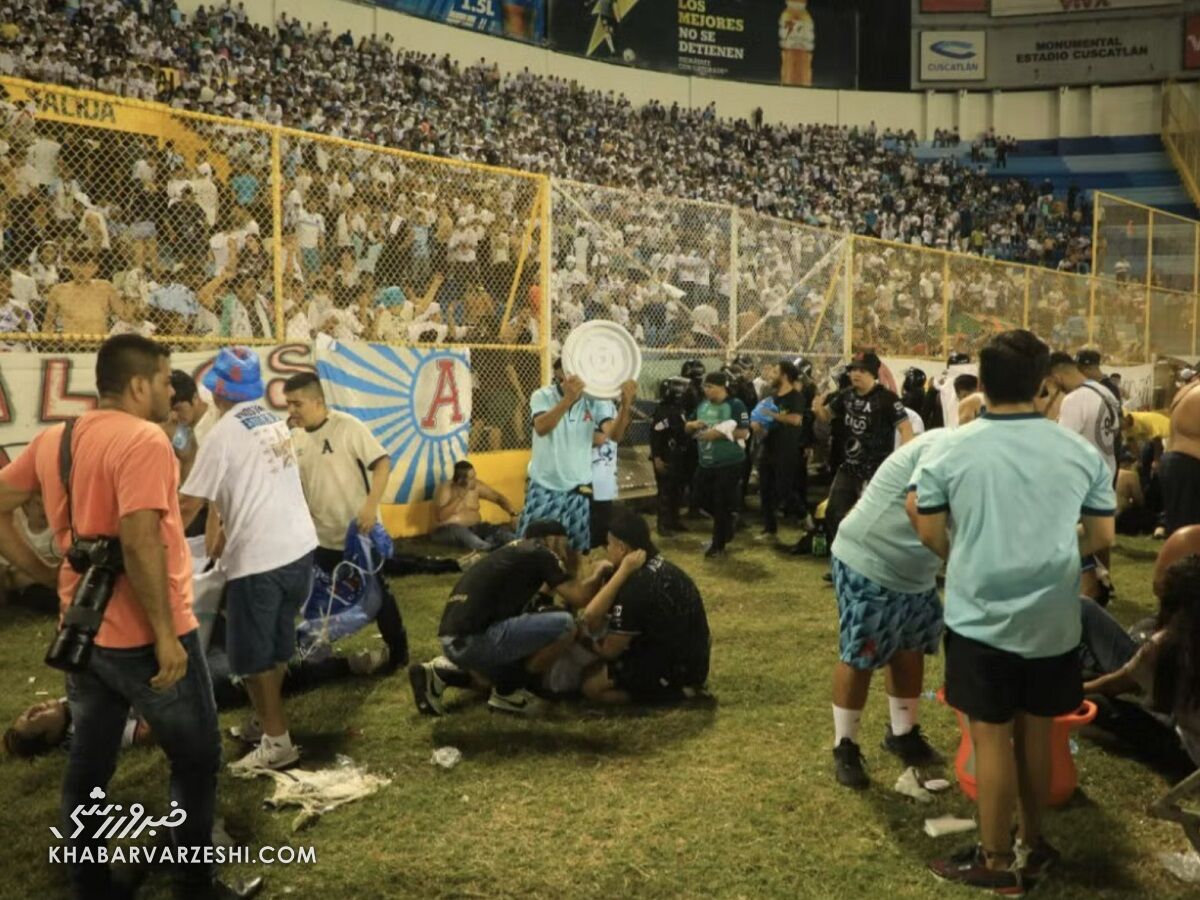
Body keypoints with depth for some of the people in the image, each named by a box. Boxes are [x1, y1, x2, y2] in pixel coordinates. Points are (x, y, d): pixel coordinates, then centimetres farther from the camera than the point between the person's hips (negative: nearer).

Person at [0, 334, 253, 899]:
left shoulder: (51, 440, 6)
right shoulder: (143, 439, -18)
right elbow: (140, 542, -27)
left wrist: (47, 575, 9)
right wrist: (166, 634, -22)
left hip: (83, 632, 8)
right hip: (144, 637, -7)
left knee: (88, 763, 17)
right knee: (196, 759, 10)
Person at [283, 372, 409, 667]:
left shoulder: (347, 426, -15)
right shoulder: (295, 438, 4)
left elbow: (382, 463, -17)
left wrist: (370, 506, -26)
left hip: (358, 531, -6)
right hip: (320, 537, 6)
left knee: (376, 592, 6)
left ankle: (398, 650, 21)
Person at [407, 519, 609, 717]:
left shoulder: (514, 553, 23)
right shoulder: (539, 553, 0)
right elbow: (579, 597, -4)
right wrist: (599, 573, 14)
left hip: (454, 640, 10)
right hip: (473, 639, -10)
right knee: (564, 625, -10)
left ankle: (441, 674, 16)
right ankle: (507, 692, 2)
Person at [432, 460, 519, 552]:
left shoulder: (476, 486, 2)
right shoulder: (445, 489, -13)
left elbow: (499, 498, 6)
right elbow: (439, 517, -25)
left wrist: (513, 514, -11)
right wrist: (460, 497, -24)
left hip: (474, 528, 5)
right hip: (448, 530, -5)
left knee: (500, 531, -22)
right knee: (460, 531, -40)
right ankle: (491, 550, -57)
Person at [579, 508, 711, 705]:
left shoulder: (636, 587, -23)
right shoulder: (661, 567, 6)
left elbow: (611, 650, -10)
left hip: (675, 671, -9)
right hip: (692, 661, 9)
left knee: (591, 684, -6)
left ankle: (673, 691, -5)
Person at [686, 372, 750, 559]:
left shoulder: (735, 405, -11)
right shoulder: (702, 405, 8)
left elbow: (743, 432, -17)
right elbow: (687, 428, 15)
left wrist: (720, 433, -24)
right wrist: (693, 425, -8)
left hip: (729, 463, -7)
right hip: (705, 462, 7)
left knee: (722, 504, 0)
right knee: (705, 499, 13)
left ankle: (718, 544, 13)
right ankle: (725, 528, 37)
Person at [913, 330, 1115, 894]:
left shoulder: (950, 451, -10)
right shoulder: (1080, 452, -3)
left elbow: (931, 535, -4)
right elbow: (1102, 537, 4)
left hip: (980, 617, -3)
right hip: (1053, 620, 3)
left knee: (992, 737, 7)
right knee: (1036, 733, 17)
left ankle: (996, 863, 18)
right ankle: (1030, 847, 32)